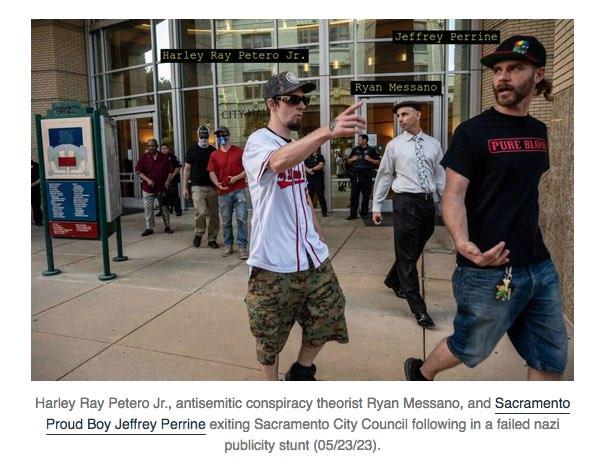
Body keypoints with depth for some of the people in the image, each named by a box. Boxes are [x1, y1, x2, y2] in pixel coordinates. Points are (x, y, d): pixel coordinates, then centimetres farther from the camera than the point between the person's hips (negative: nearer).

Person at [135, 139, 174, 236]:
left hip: (162, 187, 0)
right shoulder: (144, 158, -1)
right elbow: (138, 171, -3)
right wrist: (148, 180, -15)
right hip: (148, 188, 0)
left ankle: (167, 227, 20)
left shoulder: (164, 158, 2)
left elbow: (170, 171, 6)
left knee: (165, 208, 8)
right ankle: (149, 228, 14)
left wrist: (168, 181, -9)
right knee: (148, 209, 3)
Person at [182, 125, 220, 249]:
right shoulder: (192, 151, 6)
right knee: (201, 211, -17)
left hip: (212, 187, 2)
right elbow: (187, 169, 7)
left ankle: (212, 239, 17)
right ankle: (198, 233, 9)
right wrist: (185, 187, 1)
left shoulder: (213, 151, 10)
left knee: (213, 214, 4)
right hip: (197, 187, -2)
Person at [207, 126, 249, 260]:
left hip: (239, 190, -2)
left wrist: (236, 178, -13)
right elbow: (212, 172, 10)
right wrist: (217, 184, -9)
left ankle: (242, 247, 1)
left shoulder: (239, 151, 1)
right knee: (226, 221, 9)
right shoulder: (214, 155, 9)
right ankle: (228, 245, 21)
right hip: (223, 192, 3)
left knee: (242, 219, -5)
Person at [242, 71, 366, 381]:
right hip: (274, 262, -7)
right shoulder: (259, 141, -12)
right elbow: (279, 162, -38)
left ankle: (301, 371, 38)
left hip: (312, 256, 8)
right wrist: (328, 131, -51)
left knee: (327, 318, 15)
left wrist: (319, 236, 16)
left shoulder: (296, 145, 14)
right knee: (270, 334, 10)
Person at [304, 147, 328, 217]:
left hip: (318, 178, -4)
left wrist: (312, 169, -11)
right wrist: (308, 170, -10)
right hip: (309, 178, 4)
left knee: (320, 195, -7)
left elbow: (321, 165, -11)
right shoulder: (308, 157, 15)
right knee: (309, 195, 7)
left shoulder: (320, 156, 2)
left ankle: (324, 212, -3)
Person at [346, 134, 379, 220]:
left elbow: (378, 162, 2)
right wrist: (351, 159, -2)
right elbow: (348, 162, 20)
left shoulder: (371, 150, 4)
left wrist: (370, 159, -13)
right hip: (355, 176, 2)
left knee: (366, 196, 4)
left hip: (366, 177, -2)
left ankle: (364, 213, 14)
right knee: (354, 196, 0)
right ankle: (353, 214, 3)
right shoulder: (355, 149, 13)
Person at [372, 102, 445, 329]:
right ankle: (418, 307, 4)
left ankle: (393, 280, 41)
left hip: (428, 201, 4)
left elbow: (440, 175, 11)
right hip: (405, 202, -4)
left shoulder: (433, 144, 9)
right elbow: (384, 176, 4)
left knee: (415, 250, 15)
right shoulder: (394, 145, 2)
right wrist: (376, 206, 2)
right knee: (407, 253, -3)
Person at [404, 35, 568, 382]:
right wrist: (463, 242, -34)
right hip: (490, 272, -6)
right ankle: (420, 373, 41)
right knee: (470, 350, 12)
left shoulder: (539, 131, 10)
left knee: (552, 360, 14)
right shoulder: (472, 132, -9)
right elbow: (454, 196, -16)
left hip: (541, 267, 7)